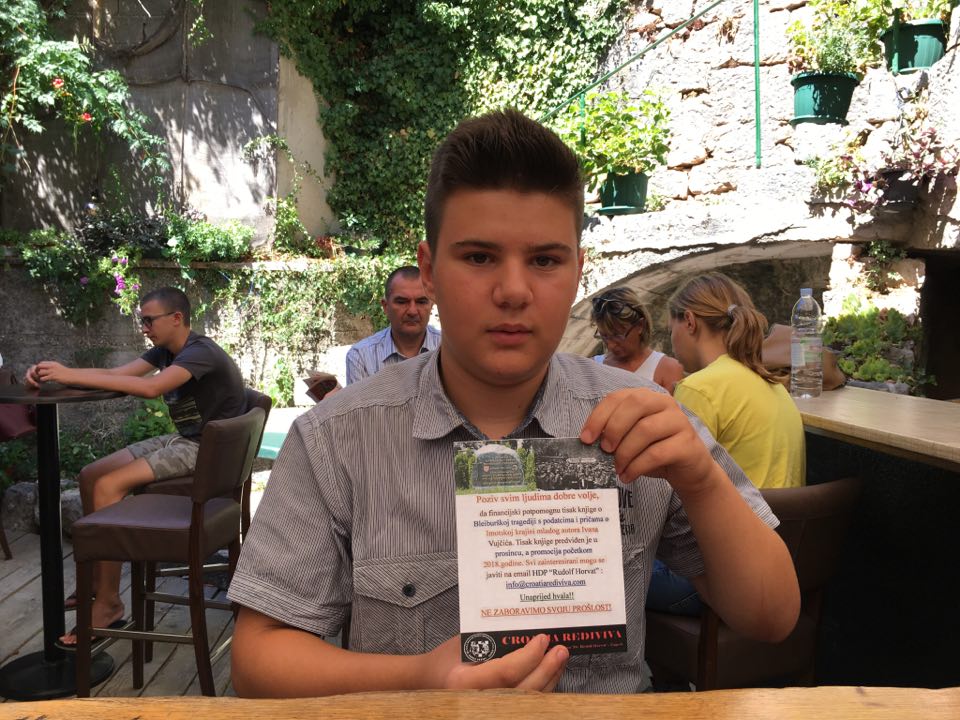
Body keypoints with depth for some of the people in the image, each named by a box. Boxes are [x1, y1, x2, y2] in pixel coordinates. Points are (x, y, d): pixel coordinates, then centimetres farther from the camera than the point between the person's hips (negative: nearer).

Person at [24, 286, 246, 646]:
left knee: (108, 486, -20)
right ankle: (99, 578, 16)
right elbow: (114, 374, -1)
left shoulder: (201, 351, -20)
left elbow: (150, 387, -35)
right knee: (89, 476, 6)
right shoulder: (164, 351, 10)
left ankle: (109, 603, -12)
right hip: (182, 440, 10)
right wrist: (56, 373, -18)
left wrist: (71, 376, -32)